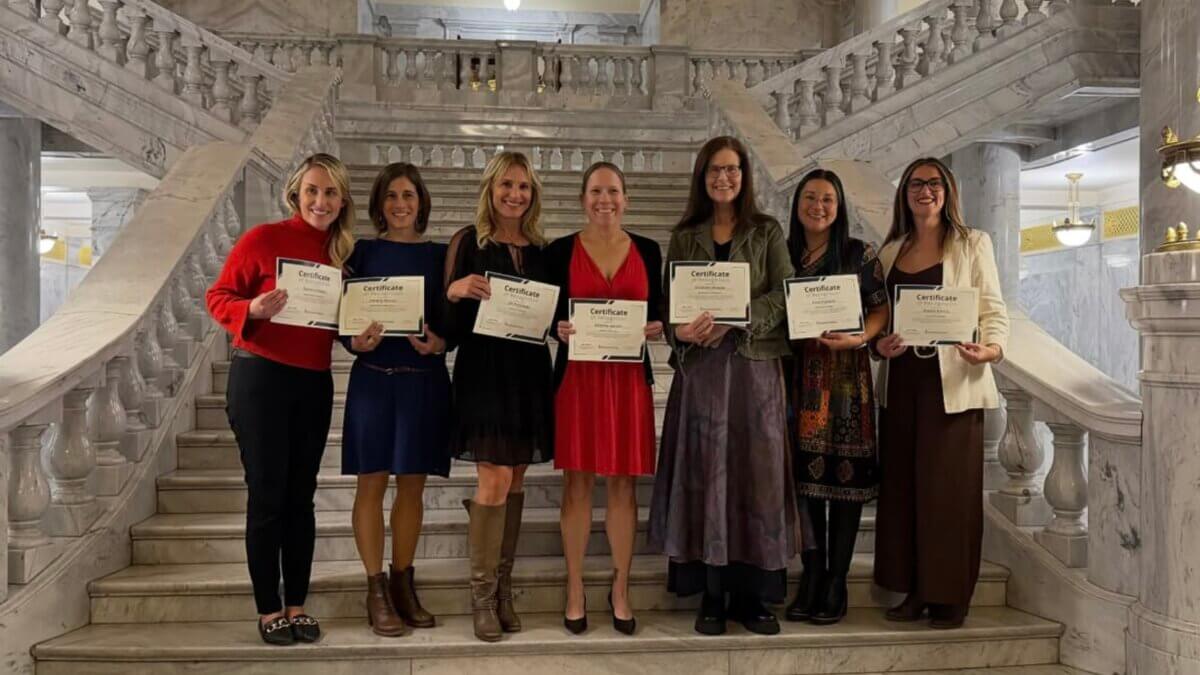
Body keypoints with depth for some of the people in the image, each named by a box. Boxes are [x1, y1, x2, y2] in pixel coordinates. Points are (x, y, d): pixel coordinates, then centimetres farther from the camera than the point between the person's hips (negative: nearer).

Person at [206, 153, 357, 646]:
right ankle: (268, 609, 14)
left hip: (315, 383, 5)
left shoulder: (342, 251, 8)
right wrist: (252, 309, -24)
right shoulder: (263, 238, -7)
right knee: (266, 497, 1)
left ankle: (296, 605, 20)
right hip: (260, 378, -5)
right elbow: (218, 296, -6)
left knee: (300, 497, 10)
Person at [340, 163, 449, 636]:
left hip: (425, 379, 2)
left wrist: (439, 342, -15)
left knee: (412, 485, 8)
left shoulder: (439, 255, 7)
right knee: (372, 483, 1)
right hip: (374, 377, -1)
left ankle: (403, 584, 21)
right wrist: (357, 342, -18)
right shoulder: (364, 251, 4)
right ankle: (376, 589, 11)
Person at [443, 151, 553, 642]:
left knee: (515, 482, 9)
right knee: (495, 480, -9)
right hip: (483, 371, -4)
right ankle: (482, 595, 5)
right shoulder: (468, 242, -1)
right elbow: (449, 320, -3)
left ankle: (503, 588, 21)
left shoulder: (541, 249, 11)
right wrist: (455, 291, -22)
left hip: (529, 372, 4)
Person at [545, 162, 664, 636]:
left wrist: (657, 327, -10)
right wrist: (558, 328, -17)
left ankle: (620, 591, 19)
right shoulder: (560, 251, 2)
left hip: (629, 377, 2)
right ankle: (575, 590, 16)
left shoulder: (647, 251, 8)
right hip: (577, 376, -1)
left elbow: (657, 313, 12)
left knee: (624, 485, 6)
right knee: (577, 484, 3)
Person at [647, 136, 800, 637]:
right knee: (704, 475, 0)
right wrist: (681, 330, -14)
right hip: (700, 369, 1)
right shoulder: (684, 238, 13)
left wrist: (732, 318, -17)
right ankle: (711, 597, 8)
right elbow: (668, 305, 8)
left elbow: (784, 295, -2)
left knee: (755, 473, -1)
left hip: (755, 365, -1)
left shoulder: (767, 233, 9)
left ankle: (750, 596, 8)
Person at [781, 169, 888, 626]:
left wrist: (859, 337, -16)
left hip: (846, 375, -2)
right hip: (800, 377, 3)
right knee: (805, 473, 4)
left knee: (845, 473, -2)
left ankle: (836, 584, 8)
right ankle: (811, 577, 15)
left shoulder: (860, 255, 3)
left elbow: (881, 308, 1)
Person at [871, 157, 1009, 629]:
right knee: (902, 485, 4)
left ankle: (950, 597, 9)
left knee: (950, 487, -2)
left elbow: (993, 311, -1)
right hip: (901, 382, 4)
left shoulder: (972, 244, 4)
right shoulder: (890, 252, 15)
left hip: (953, 383, -4)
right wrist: (879, 343, -6)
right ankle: (915, 591, 15)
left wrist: (991, 349, -21)